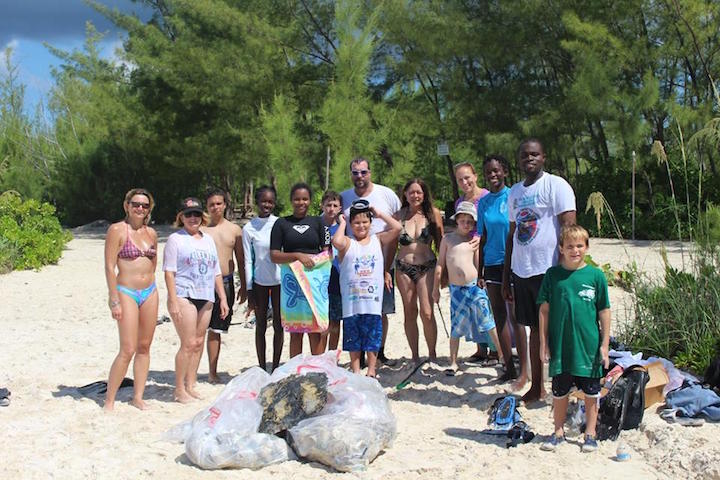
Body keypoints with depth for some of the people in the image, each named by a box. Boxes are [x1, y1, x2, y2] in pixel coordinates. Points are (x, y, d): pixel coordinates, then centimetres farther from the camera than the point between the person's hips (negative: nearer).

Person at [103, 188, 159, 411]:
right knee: (128, 350, -10)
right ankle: (109, 400, 2)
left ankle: (138, 396, 18)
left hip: (149, 292, 6)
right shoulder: (117, 230, -7)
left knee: (144, 347, 9)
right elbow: (110, 267, -10)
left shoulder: (151, 233, 10)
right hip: (126, 293, -6)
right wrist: (114, 300, -14)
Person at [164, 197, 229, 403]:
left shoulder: (208, 239, 19)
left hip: (206, 298, 6)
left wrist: (223, 298, 14)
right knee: (189, 343, -9)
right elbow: (169, 271, -6)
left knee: (199, 343, 7)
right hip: (184, 296, -6)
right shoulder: (175, 239, 1)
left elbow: (216, 272, 21)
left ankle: (191, 386, 16)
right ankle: (179, 389, 0)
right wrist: (173, 301, -15)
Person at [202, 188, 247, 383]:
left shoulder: (235, 230, 8)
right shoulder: (200, 229, 0)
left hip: (226, 282, 2)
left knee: (215, 330, 9)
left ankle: (213, 373, 16)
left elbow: (240, 260, 13)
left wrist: (243, 286, 11)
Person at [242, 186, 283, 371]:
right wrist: (249, 291, -2)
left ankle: (276, 367, 17)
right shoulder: (249, 228, -1)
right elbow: (248, 262, 0)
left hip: (279, 281, 1)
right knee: (260, 326, 8)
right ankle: (262, 368, 17)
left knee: (279, 325, 5)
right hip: (259, 282, 0)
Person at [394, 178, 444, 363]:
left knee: (426, 313, -10)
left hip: (427, 267, -2)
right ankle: (415, 355, 16)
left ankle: (432, 354, 6)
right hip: (404, 269, 2)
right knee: (410, 314, 6)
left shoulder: (433, 214, 0)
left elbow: (440, 242, 4)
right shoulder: (398, 216, 3)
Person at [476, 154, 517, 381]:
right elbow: (483, 239, 12)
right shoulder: (484, 202, 9)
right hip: (492, 264, 5)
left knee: (515, 316, -3)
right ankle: (509, 368, 17)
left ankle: (524, 368, 8)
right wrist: (480, 273, 11)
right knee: (499, 318, 8)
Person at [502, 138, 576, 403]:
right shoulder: (515, 191, 15)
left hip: (549, 270, -6)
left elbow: (569, 229, -11)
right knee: (534, 328, 12)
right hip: (521, 270, 6)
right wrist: (506, 275, 17)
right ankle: (536, 386, 22)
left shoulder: (556, 185, -5)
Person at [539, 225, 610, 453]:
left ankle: (590, 434, 26)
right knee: (559, 392, 12)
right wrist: (543, 342, 1)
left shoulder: (596, 275, -2)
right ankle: (558, 432, 28)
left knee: (591, 392, 11)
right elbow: (544, 310, 3)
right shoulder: (552, 274, -1)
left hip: (589, 346, 0)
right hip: (560, 346, 1)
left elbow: (604, 312, 2)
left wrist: (605, 344, 1)